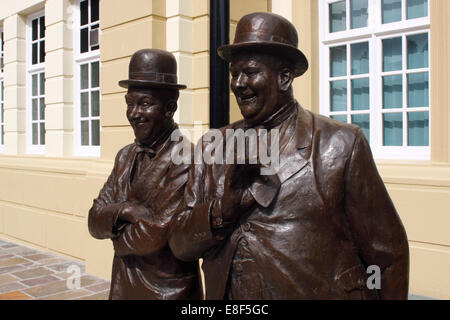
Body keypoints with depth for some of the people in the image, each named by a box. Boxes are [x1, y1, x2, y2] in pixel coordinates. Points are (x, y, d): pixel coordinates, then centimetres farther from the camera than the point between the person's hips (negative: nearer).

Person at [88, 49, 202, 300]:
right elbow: (95, 222, 0)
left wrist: (117, 237, -6)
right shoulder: (126, 156, 4)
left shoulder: (186, 160, -21)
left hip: (166, 291, -7)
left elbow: (155, 236, -24)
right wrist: (123, 211, -20)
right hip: (122, 287, 7)